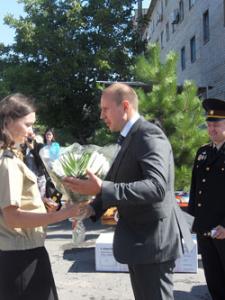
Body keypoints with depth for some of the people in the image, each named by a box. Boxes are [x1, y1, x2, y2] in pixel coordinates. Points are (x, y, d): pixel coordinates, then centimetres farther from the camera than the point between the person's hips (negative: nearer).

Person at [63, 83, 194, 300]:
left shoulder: (149, 135, -19)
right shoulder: (130, 138, 11)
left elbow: (157, 187, -33)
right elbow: (118, 183, 14)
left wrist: (102, 189, -38)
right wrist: (94, 207, -2)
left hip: (153, 238, -10)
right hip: (139, 236, 10)